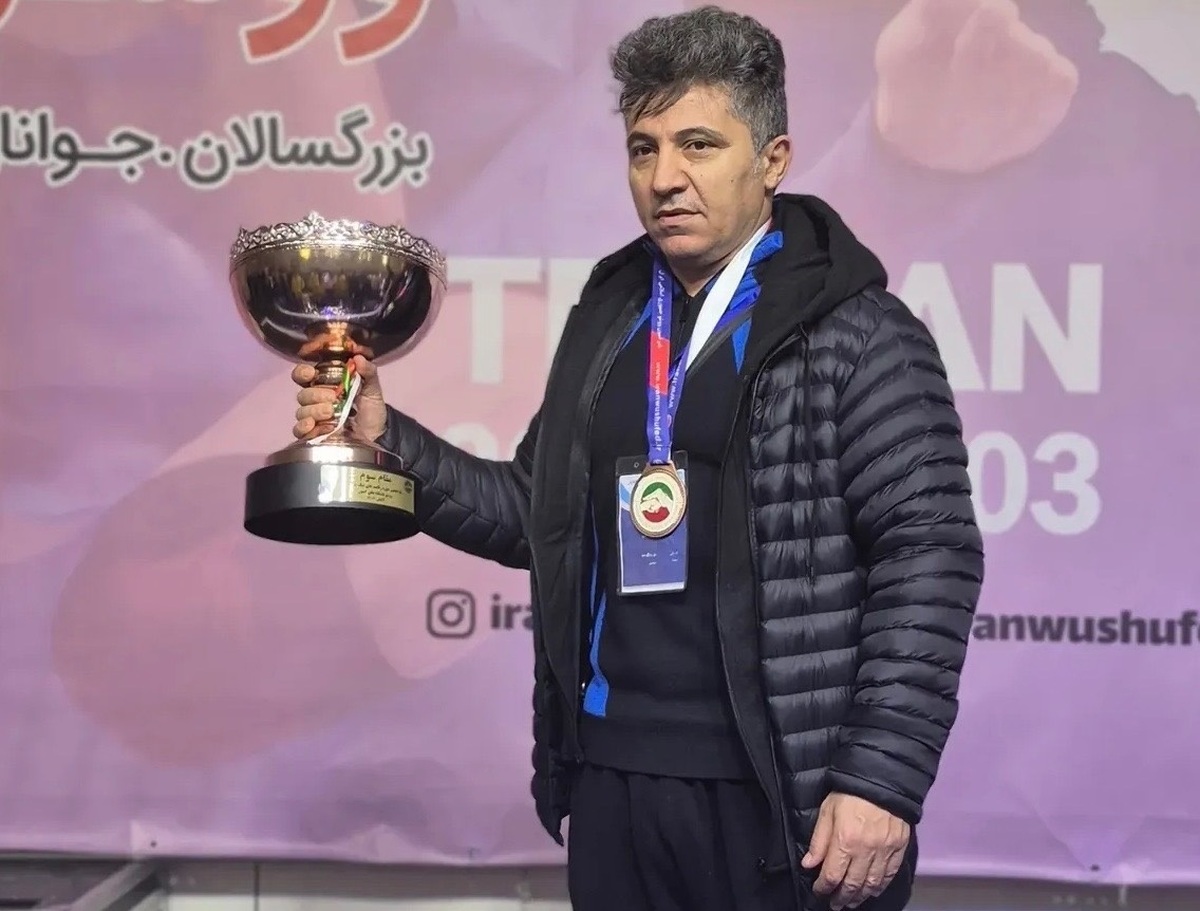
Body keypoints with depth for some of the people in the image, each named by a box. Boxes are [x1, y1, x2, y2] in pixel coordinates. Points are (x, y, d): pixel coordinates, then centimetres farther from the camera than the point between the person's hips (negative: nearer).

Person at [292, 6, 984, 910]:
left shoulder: (855, 333, -8)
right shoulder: (606, 318, 11)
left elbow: (928, 558, -12)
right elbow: (541, 515, 16)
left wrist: (882, 778, -17)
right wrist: (387, 439, 3)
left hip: (785, 798, -6)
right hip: (610, 783, 6)